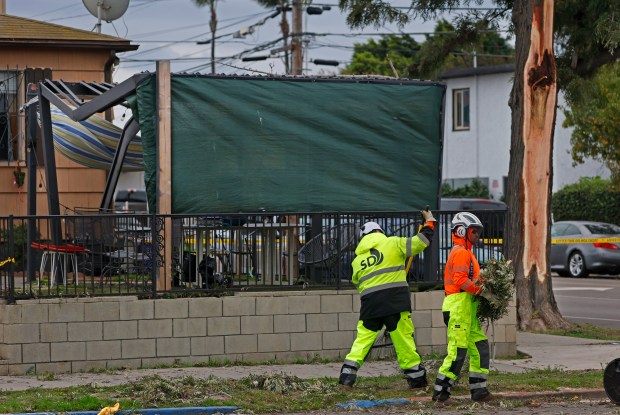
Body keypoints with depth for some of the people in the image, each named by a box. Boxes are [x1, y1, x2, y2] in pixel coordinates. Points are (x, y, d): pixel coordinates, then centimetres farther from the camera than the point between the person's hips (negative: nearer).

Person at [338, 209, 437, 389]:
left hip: (369, 301, 3)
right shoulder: (392, 243, 4)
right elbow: (420, 243, 0)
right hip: (395, 299, -3)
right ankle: (416, 377, 5)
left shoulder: (358, 258, 17)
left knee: (363, 337, 9)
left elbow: (357, 283, 23)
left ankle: (347, 374, -1)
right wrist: (429, 222, 14)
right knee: (404, 338, 1)